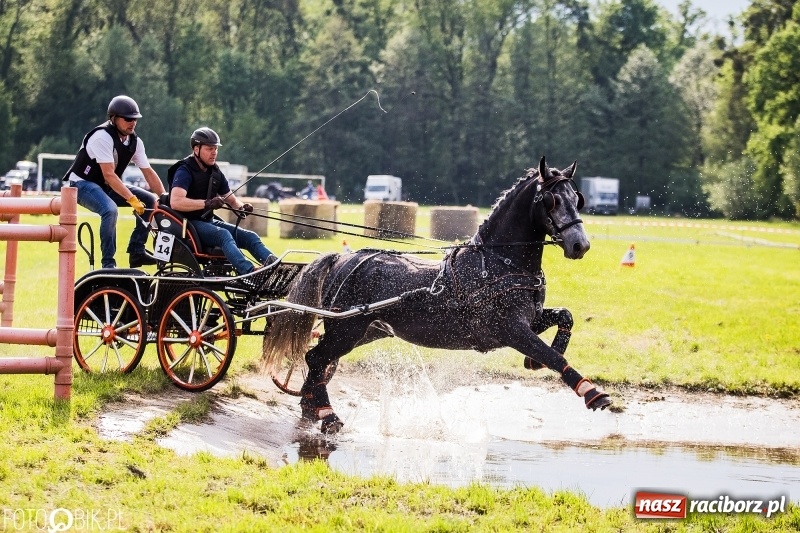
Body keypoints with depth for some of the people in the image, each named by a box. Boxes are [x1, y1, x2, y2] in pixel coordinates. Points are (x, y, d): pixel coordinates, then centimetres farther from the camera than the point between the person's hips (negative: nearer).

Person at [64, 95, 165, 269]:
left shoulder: (135, 142, 0)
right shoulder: (102, 137, -24)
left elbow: (149, 173, 1)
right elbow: (109, 175, -30)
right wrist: (132, 199, -34)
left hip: (107, 187, 8)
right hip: (82, 184, -8)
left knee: (150, 201, -3)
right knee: (110, 209, -36)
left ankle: (136, 251, -2)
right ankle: (108, 264, -29)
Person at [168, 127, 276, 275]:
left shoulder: (215, 172, 13)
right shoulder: (185, 171, -12)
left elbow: (231, 199, 20)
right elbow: (175, 202, -28)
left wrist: (242, 207, -5)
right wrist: (207, 203, -35)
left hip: (209, 221, 9)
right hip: (189, 224, -9)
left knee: (250, 236, -9)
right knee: (224, 235, -34)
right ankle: (249, 272, -54)